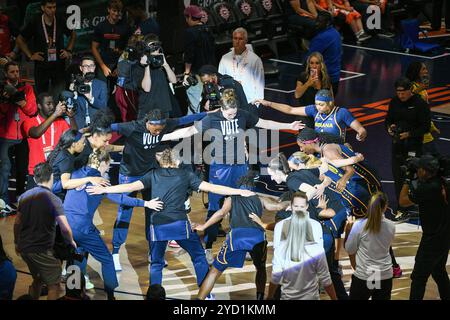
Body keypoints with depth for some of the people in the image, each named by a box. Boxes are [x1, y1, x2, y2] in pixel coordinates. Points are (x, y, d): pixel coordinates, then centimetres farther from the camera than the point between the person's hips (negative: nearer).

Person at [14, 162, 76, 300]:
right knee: (54, 285, 4)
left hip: (25, 247, 7)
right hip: (42, 251, -7)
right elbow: (65, 228, -19)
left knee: (37, 279, 26)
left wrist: (17, 243, 23)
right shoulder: (53, 199, -14)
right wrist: (71, 241, 0)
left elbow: (17, 223, 9)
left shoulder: (24, 196, 3)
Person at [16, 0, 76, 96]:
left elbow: (73, 35, 20)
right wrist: (30, 56, 1)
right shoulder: (35, 23, -4)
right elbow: (20, 40, 7)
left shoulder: (61, 22, 1)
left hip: (59, 65, 1)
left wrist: (69, 51, 9)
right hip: (41, 66, -1)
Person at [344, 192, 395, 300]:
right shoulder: (391, 226, -4)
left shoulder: (359, 225, -14)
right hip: (385, 276, 3)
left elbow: (350, 250, -4)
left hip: (363, 276, -3)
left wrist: (348, 230, 6)